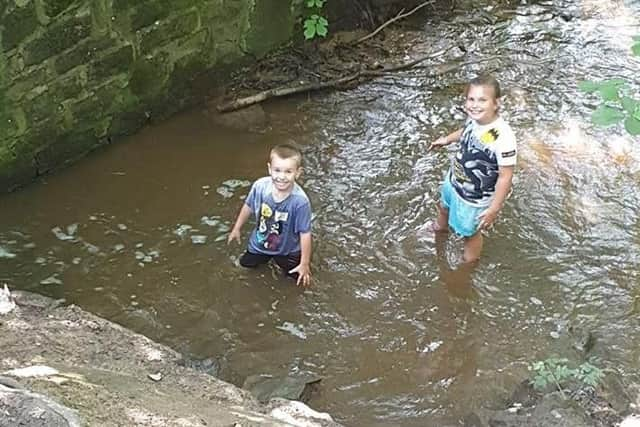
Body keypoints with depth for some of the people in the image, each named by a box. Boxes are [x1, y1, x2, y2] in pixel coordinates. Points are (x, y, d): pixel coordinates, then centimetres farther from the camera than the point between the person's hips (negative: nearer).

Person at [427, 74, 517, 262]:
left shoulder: (503, 138, -40)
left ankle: (470, 263, 51)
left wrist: (494, 209, -26)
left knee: (469, 231, 20)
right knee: (444, 205, 37)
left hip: (474, 198, -7)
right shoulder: (474, 118, -19)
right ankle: (441, 227, 73)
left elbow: (505, 177, -31)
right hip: (453, 181, 7)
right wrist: (447, 139, 20)